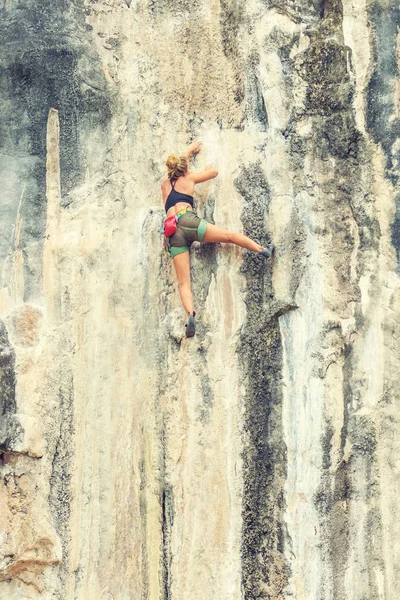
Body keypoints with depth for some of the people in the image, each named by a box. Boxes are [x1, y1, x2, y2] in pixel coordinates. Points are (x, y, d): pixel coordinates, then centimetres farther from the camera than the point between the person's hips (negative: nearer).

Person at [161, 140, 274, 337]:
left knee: (184, 283, -8)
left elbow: (177, 162, 52)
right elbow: (214, 172, 34)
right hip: (187, 221, -3)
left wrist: (190, 150, 67)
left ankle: (191, 314, -30)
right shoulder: (188, 179, 19)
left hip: (172, 233, 3)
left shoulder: (165, 184, 31)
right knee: (230, 236, 9)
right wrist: (208, 168, 57)